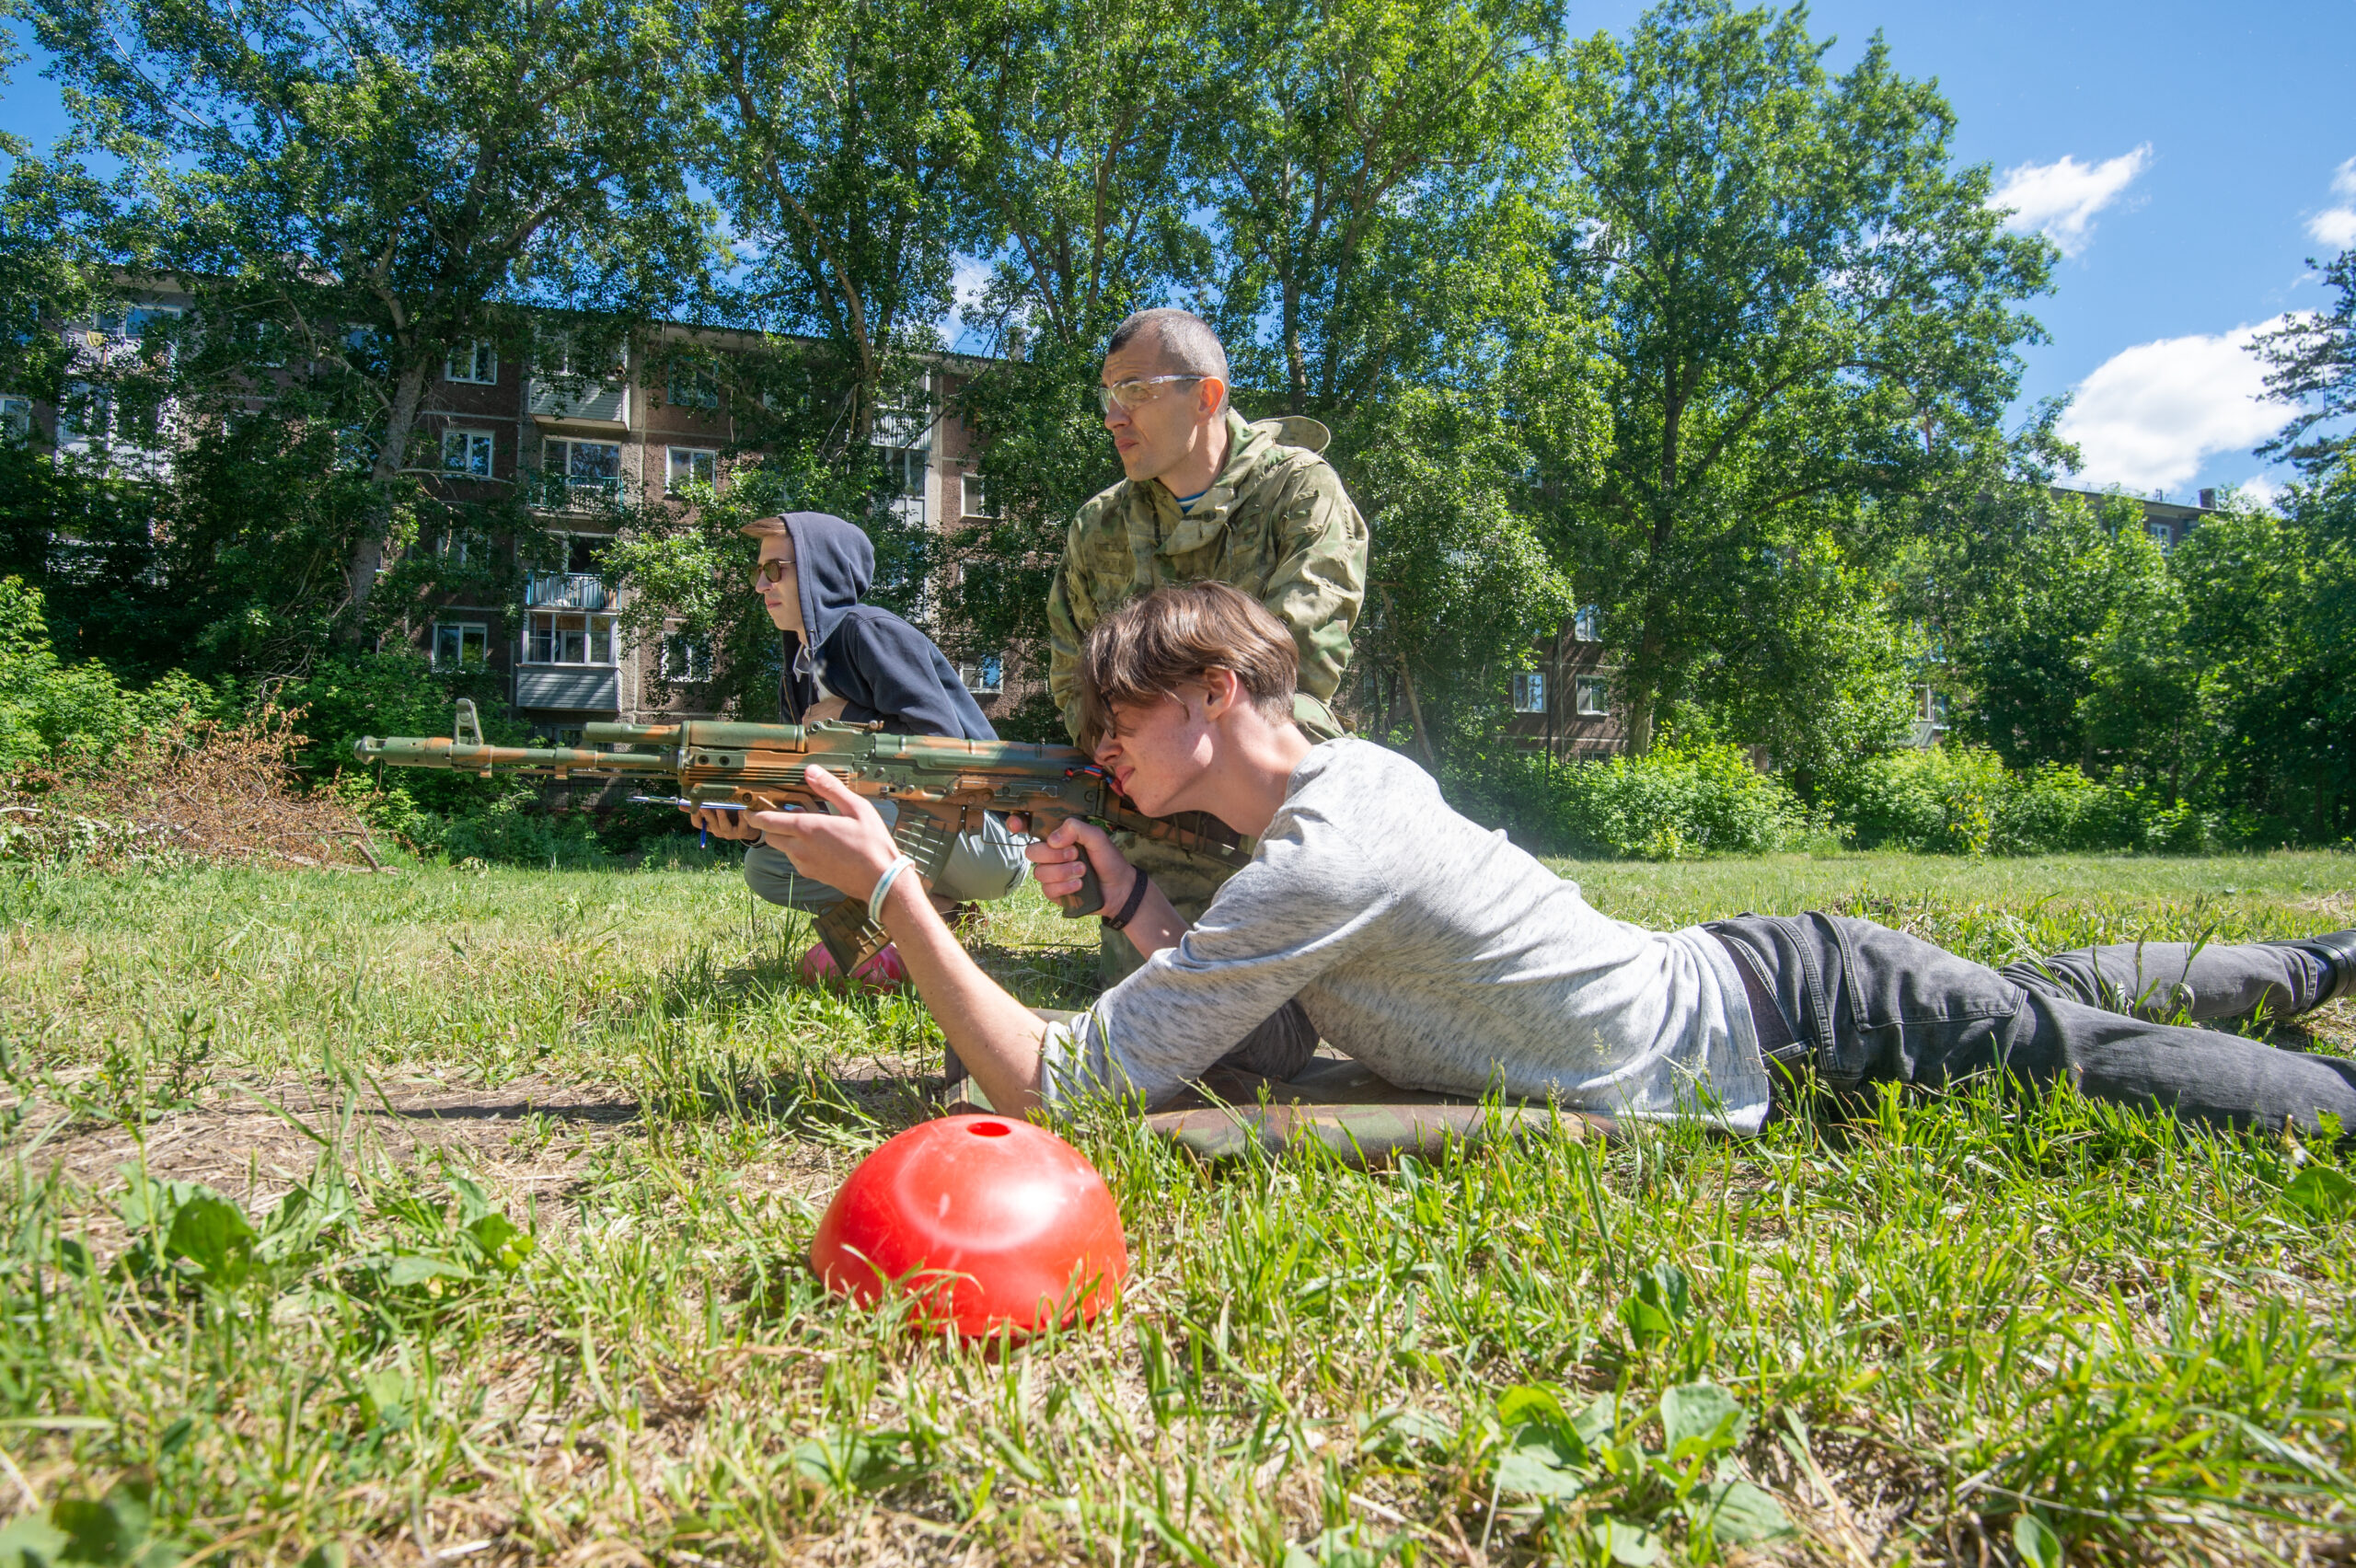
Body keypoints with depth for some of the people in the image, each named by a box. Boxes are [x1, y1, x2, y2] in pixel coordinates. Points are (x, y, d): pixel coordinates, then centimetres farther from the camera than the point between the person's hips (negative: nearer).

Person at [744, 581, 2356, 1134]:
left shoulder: (1319, 863, -27)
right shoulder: (1355, 768, 1)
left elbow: (1054, 1082, -26)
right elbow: (1228, 998, 11)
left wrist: (890, 881, -25)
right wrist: (1127, 893, -4)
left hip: (1785, 1023, -8)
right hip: (1753, 973, 8)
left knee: (2088, 1052, 5)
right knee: (2049, 992, 25)